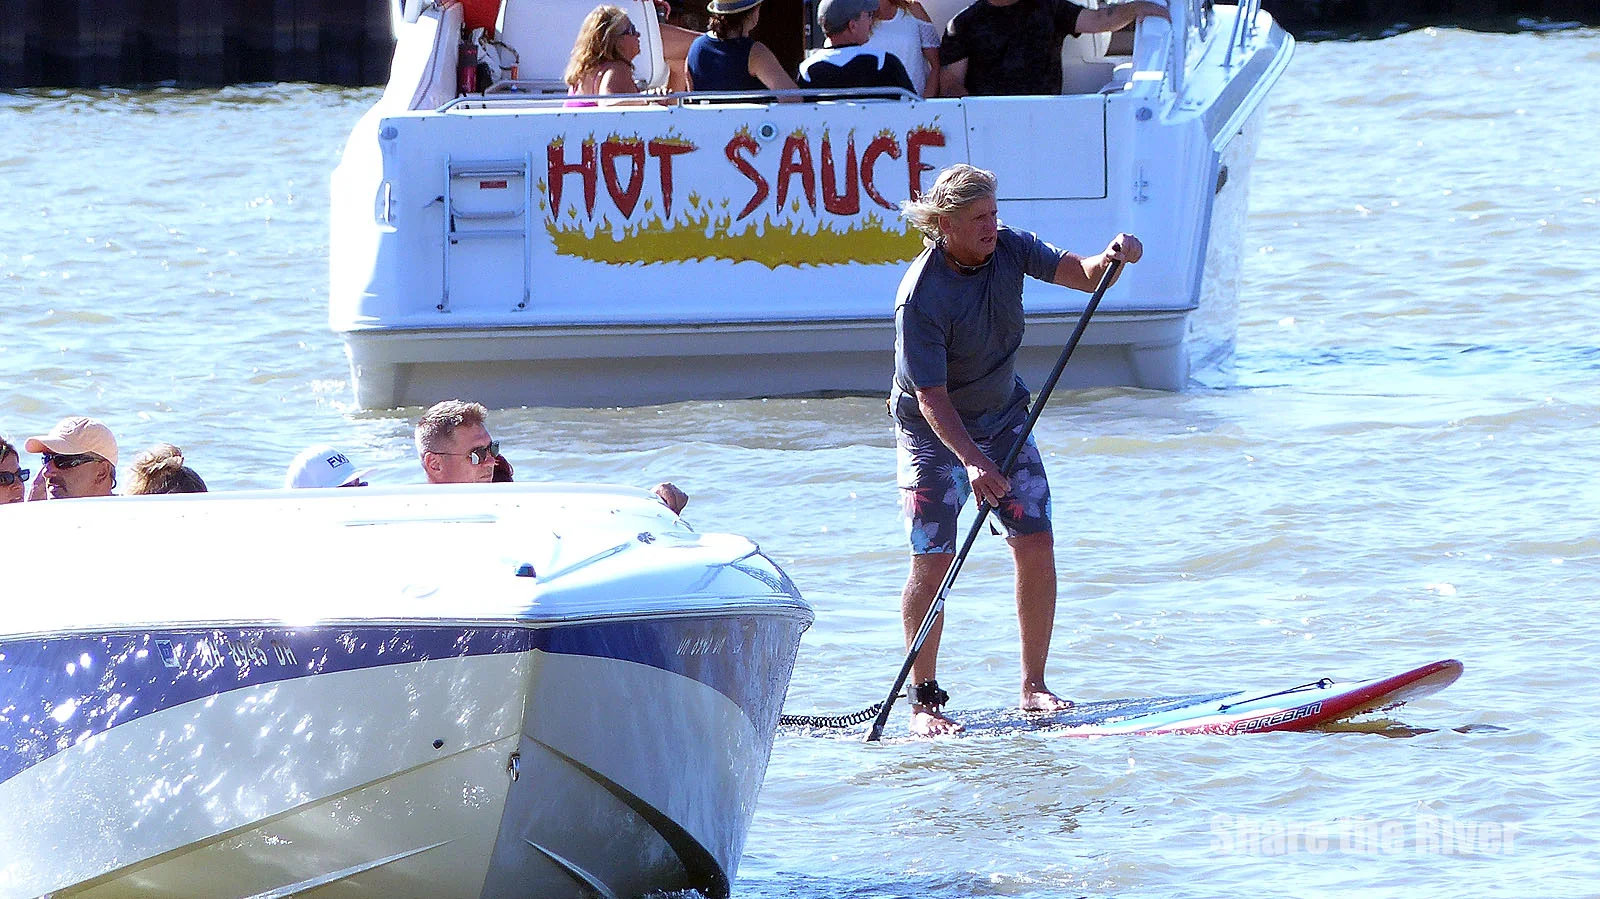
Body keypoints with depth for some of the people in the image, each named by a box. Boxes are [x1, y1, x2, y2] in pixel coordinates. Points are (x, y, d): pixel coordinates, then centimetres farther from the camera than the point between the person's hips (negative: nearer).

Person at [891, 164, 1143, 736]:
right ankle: (923, 701, 0)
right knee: (933, 560, -12)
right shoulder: (922, 296, -28)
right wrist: (972, 461, -42)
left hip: (1003, 415, 5)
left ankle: (1033, 687, 6)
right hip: (933, 430, -5)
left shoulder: (1008, 249, -12)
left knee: (1036, 544, -4)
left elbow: (1083, 276, -8)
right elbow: (932, 397, -30)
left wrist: (1111, 259, -32)